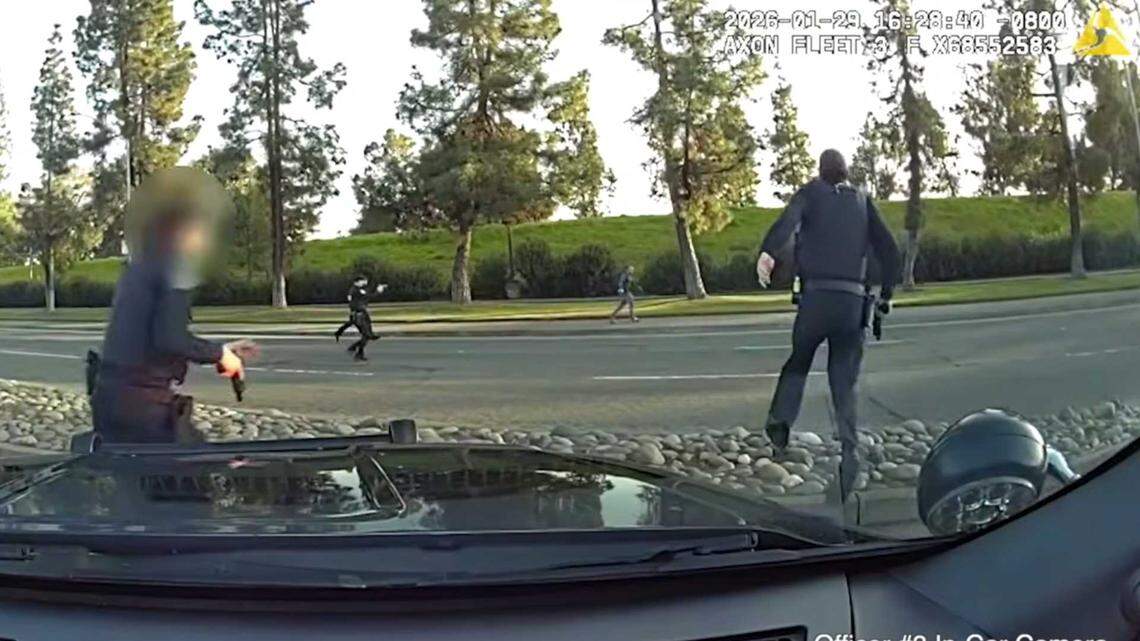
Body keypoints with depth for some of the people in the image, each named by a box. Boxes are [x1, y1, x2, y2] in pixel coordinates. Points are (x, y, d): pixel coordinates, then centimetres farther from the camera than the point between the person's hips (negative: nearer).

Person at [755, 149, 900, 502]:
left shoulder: (812, 191, 7)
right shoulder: (862, 201, 16)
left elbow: (789, 218, -16)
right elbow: (888, 248, 13)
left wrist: (767, 252, -32)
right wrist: (886, 294, 23)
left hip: (817, 296, -2)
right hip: (854, 302, 2)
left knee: (798, 363, 17)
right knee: (844, 385, 8)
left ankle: (781, 420, -5)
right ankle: (848, 453, -4)